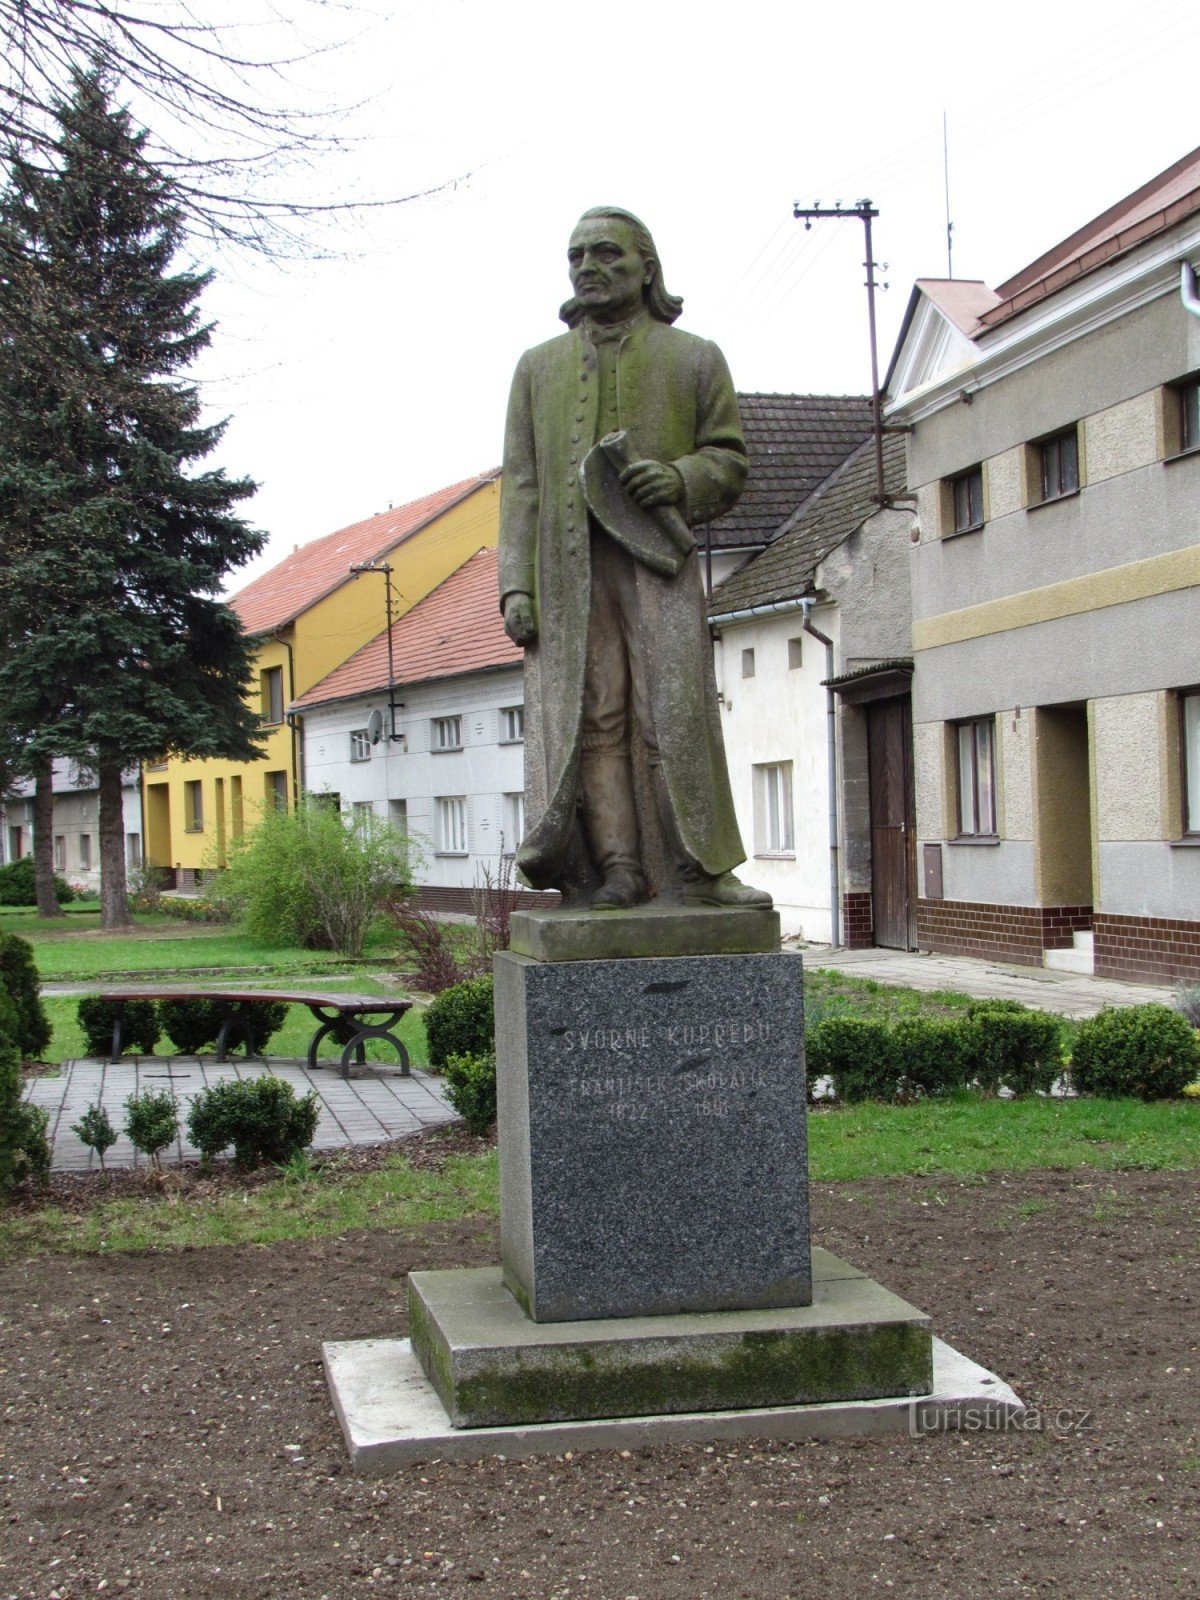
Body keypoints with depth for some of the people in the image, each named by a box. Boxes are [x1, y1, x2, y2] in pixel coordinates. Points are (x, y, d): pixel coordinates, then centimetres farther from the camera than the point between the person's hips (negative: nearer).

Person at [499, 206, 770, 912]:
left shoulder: (695, 359, 14)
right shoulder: (540, 367, 19)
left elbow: (729, 461, 12)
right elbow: (521, 482, 12)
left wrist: (681, 479, -11)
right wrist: (516, 582, 1)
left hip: (658, 558, -1)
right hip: (569, 565, 2)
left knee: (673, 710, -10)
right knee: (593, 713, -6)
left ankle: (692, 868, -9)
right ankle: (616, 867, -7)